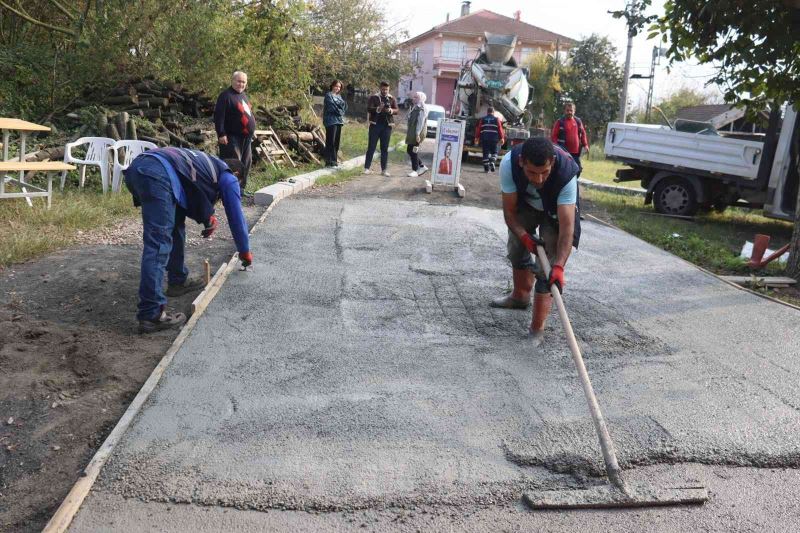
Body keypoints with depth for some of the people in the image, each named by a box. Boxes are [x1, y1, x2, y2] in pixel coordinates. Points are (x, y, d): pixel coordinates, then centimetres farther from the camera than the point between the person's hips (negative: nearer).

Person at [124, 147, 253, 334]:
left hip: (136, 167, 9)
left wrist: (208, 217, 27)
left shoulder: (207, 164, 40)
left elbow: (190, 198, 44)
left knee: (174, 224, 25)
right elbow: (236, 216, 25)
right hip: (157, 174, -9)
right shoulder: (228, 178, 21)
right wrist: (245, 251, 38)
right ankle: (151, 315, -16)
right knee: (158, 245, -12)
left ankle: (178, 281, 32)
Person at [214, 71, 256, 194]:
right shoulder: (226, 95, -11)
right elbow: (218, 116, -17)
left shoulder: (243, 95, 17)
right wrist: (221, 134, -23)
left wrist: (252, 130, 24)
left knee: (246, 163, 12)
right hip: (232, 138, -9)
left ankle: (241, 188, 23)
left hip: (245, 137, 9)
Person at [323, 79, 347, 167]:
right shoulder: (328, 95, -2)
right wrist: (340, 112, -6)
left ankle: (334, 160, 13)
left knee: (336, 141, 8)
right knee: (330, 141, -10)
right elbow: (331, 106, -13)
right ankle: (329, 161, -10)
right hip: (331, 120, -8)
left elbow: (344, 105, 10)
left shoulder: (339, 96, 20)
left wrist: (342, 112, -7)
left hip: (339, 120, 8)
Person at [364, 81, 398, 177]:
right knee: (371, 147, 1)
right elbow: (369, 109, -9)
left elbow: (396, 110, 4)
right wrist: (378, 109, -27)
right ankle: (367, 168, 5)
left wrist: (391, 110, -19)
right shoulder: (373, 97, 1)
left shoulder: (392, 99, 9)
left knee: (385, 148, 4)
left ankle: (384, 170, 7)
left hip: (387, 126, 2)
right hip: (375, 125, -2)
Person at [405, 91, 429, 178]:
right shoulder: (415, 107, 17)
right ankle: (421, 166, 19)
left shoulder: (421, 109, -13)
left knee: (414, 151, -6)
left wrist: (417, 134, -25)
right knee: (409, 150, 11)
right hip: (412, 133, 10)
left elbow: (420, 122, -20)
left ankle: (415, 170, 1)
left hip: (417, 133, -10)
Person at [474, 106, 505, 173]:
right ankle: (492, 162, -10)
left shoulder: (482, 119, 9)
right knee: (494, 152, 12)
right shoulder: (496, 119, 5)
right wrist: (502, 138, 1)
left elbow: (478, 129, 7)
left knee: (486, 152, 4)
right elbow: (500, 129, 0)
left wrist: (477, 138, 12)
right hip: (494, 139, -1)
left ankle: (486, 167, 1)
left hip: (484, 138, 1)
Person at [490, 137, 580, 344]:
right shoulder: (509, 164, -36)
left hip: (556, 211, -3)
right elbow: (509, 210, -23)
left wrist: (559, 266, -52)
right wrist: (524, 236, -37)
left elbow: (567, 227, -43)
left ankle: (537, 330, -11)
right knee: (516, 248, 16)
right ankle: (520, 296, 44)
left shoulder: (566, 174, -42)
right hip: (525, 204, 4)